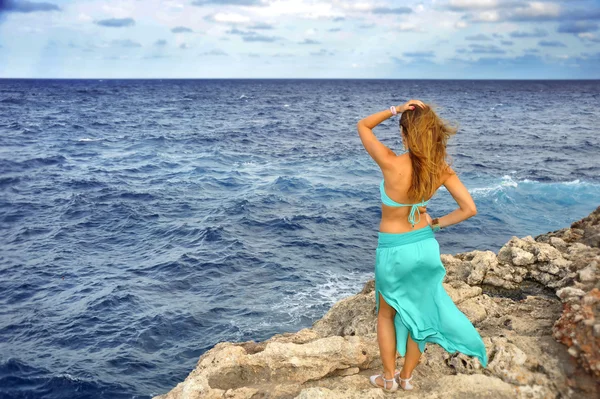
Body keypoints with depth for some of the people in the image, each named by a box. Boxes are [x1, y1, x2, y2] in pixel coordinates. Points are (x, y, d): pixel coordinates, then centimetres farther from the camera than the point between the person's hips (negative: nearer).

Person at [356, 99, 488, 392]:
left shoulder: (392, 164, -26)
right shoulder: (442, 169, -13)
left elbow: (362, 126, -12)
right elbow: (470, 209, -10)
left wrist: (396, 109, -18)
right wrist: (436, 224, 0)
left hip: (393, 249, -4)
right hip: (425, 245, 4)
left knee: (386, 314, 21)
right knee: (418, 314, 21)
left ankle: (388, 378, 33)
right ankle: (406, 377, 36)